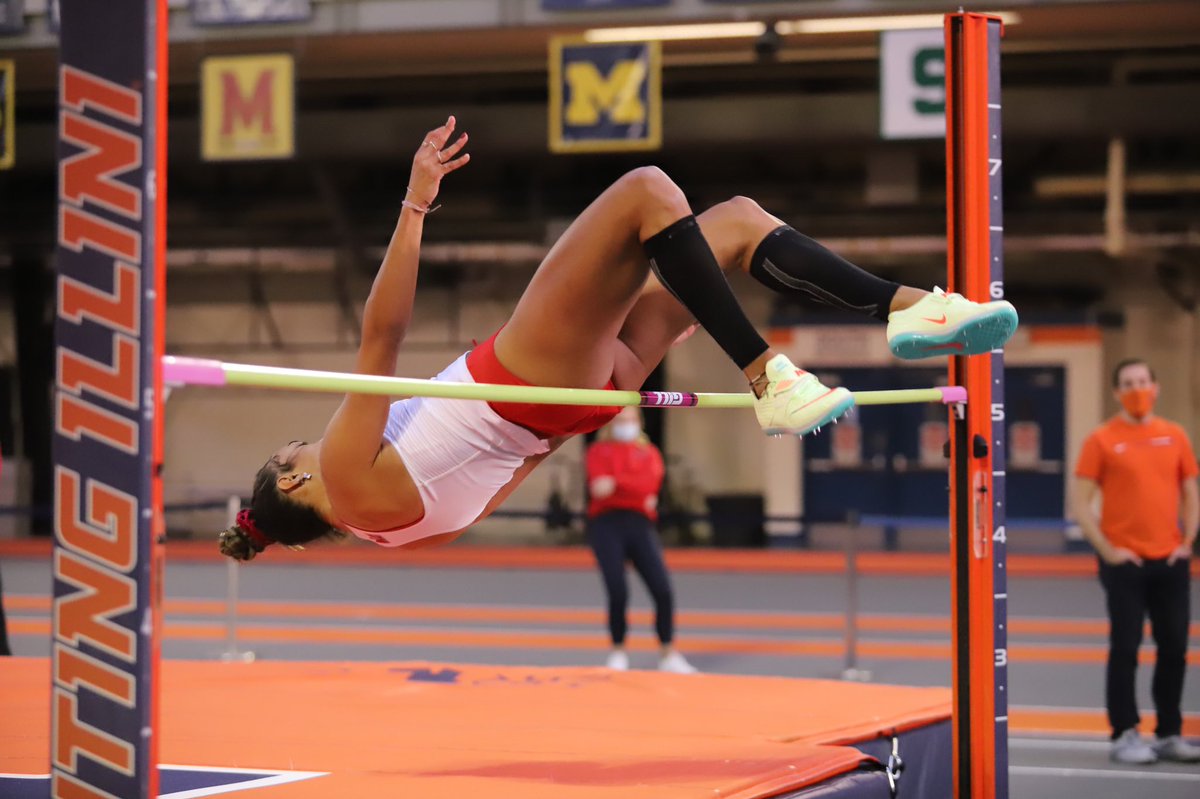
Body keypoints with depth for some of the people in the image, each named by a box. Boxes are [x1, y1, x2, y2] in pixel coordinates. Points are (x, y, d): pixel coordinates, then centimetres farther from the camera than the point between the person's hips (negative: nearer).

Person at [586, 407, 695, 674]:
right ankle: (618, 654, 8)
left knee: (663, 591, -8)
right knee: (618, 593, -11)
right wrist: (638, 495, -19)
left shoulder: (649, 453, 15)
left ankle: (669, 656, 3)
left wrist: (615, 482, -19)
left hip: (640, 525, 2)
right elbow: (599, 485, -7)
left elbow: (649, 482, -6)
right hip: (607, 524, -2)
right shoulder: (598, 451, 11)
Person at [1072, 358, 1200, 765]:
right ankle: (1124, 736, 5)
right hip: (1125, 562, -4)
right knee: (1125, 650, -2)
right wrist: (1108, 550, -11)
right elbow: (1082, 503, -5)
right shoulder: (1102, 440, -4)